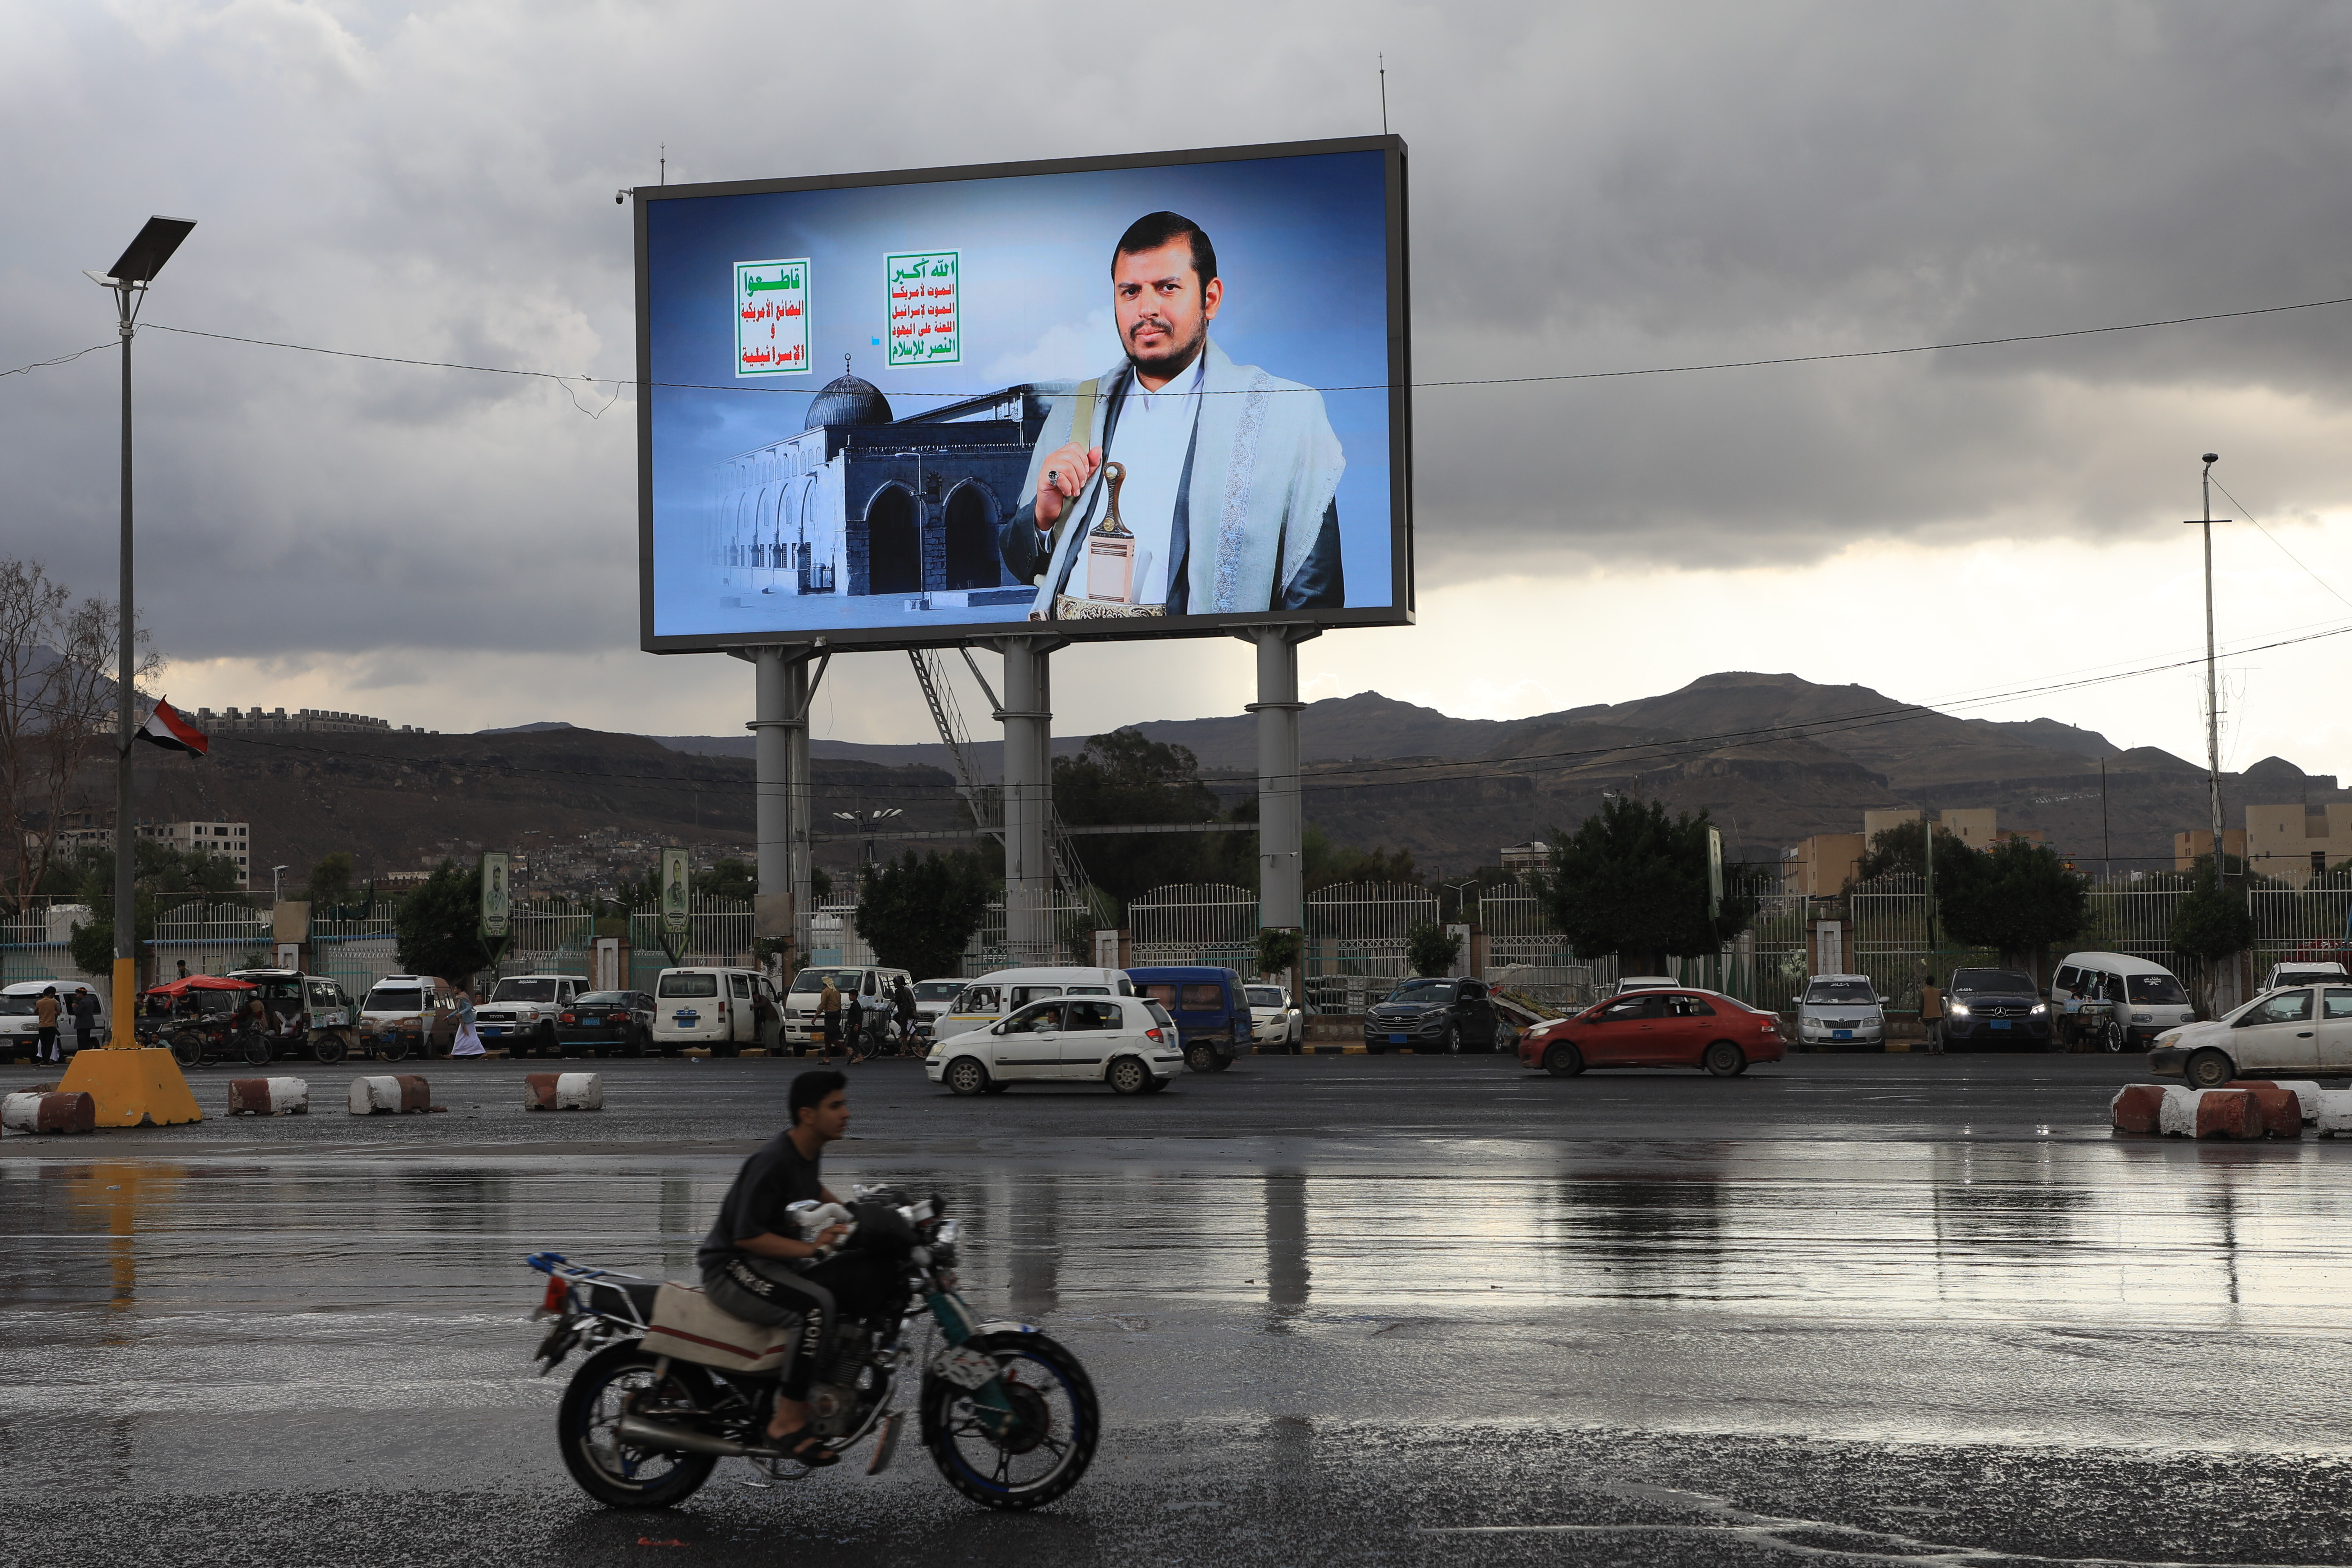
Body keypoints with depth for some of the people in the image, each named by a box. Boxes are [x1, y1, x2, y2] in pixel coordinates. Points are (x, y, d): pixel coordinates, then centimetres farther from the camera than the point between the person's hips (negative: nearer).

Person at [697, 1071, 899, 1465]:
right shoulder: (774, 1162, -22)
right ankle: (787, 1424, -30)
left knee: (876, 1274, -6)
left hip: (778, 1262, 9)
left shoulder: (810, 1152, 6)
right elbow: (746, 1235, -26)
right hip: (733, 1269, -9)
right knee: (817, 1306, -34)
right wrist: (811, 1247, -29)